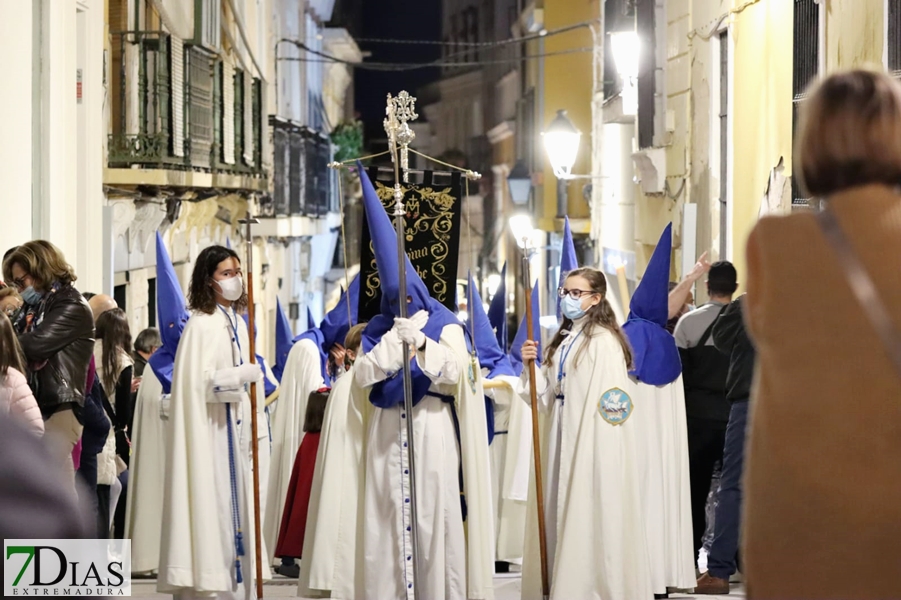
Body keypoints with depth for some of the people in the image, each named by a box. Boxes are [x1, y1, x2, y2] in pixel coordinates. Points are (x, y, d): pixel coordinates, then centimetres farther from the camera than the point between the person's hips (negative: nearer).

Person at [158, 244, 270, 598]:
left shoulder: (237, 323, 13)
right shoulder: (202, 325, -11)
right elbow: (201, 382, -18)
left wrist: (250, 433, 16)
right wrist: (244, 375, -30)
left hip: (234, 429, 8)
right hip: (209, 434, -8)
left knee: (236, 504, 8)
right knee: (211, 505, -8)